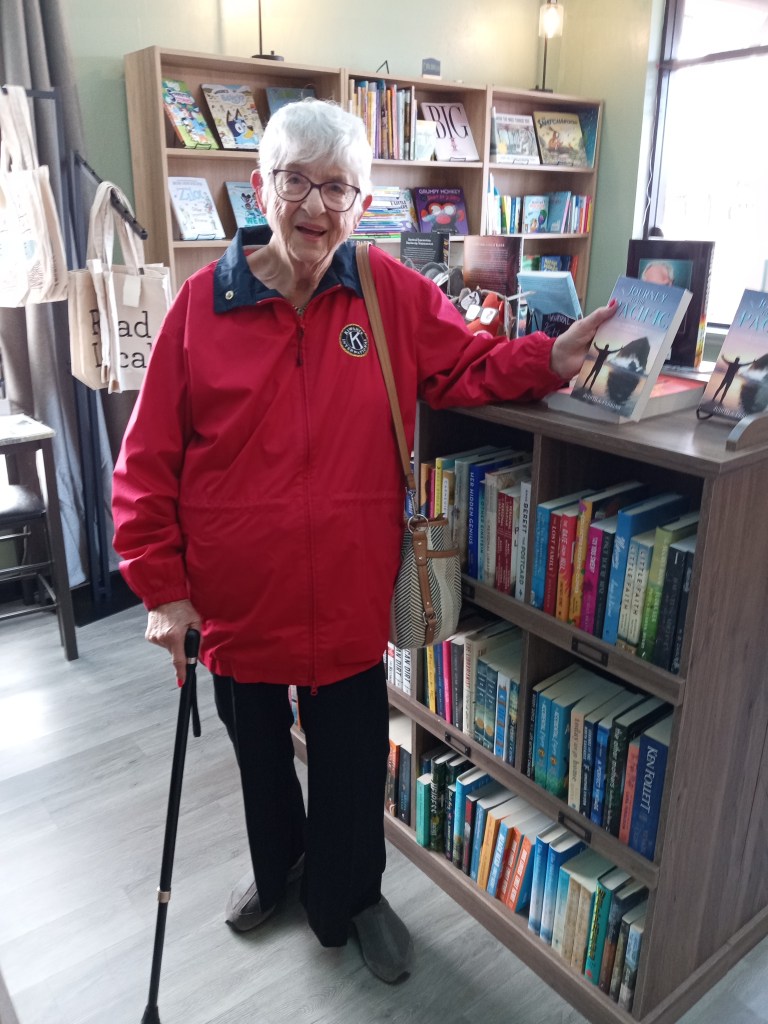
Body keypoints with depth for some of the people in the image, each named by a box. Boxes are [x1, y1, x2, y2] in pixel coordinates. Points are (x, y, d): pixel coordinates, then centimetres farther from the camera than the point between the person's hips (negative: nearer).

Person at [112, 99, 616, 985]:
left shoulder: (393, 293, -6)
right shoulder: (202, 303, -10)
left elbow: (469, 366, 4)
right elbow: (149, 462, -7)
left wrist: (550, 359, -16)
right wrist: (162, 588, -6)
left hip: (349, 598, 0)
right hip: (236, 601, 1)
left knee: (352, 763, 17)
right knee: (259, 753, 25)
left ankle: (348, 897, 48)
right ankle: (277, 866, 58)